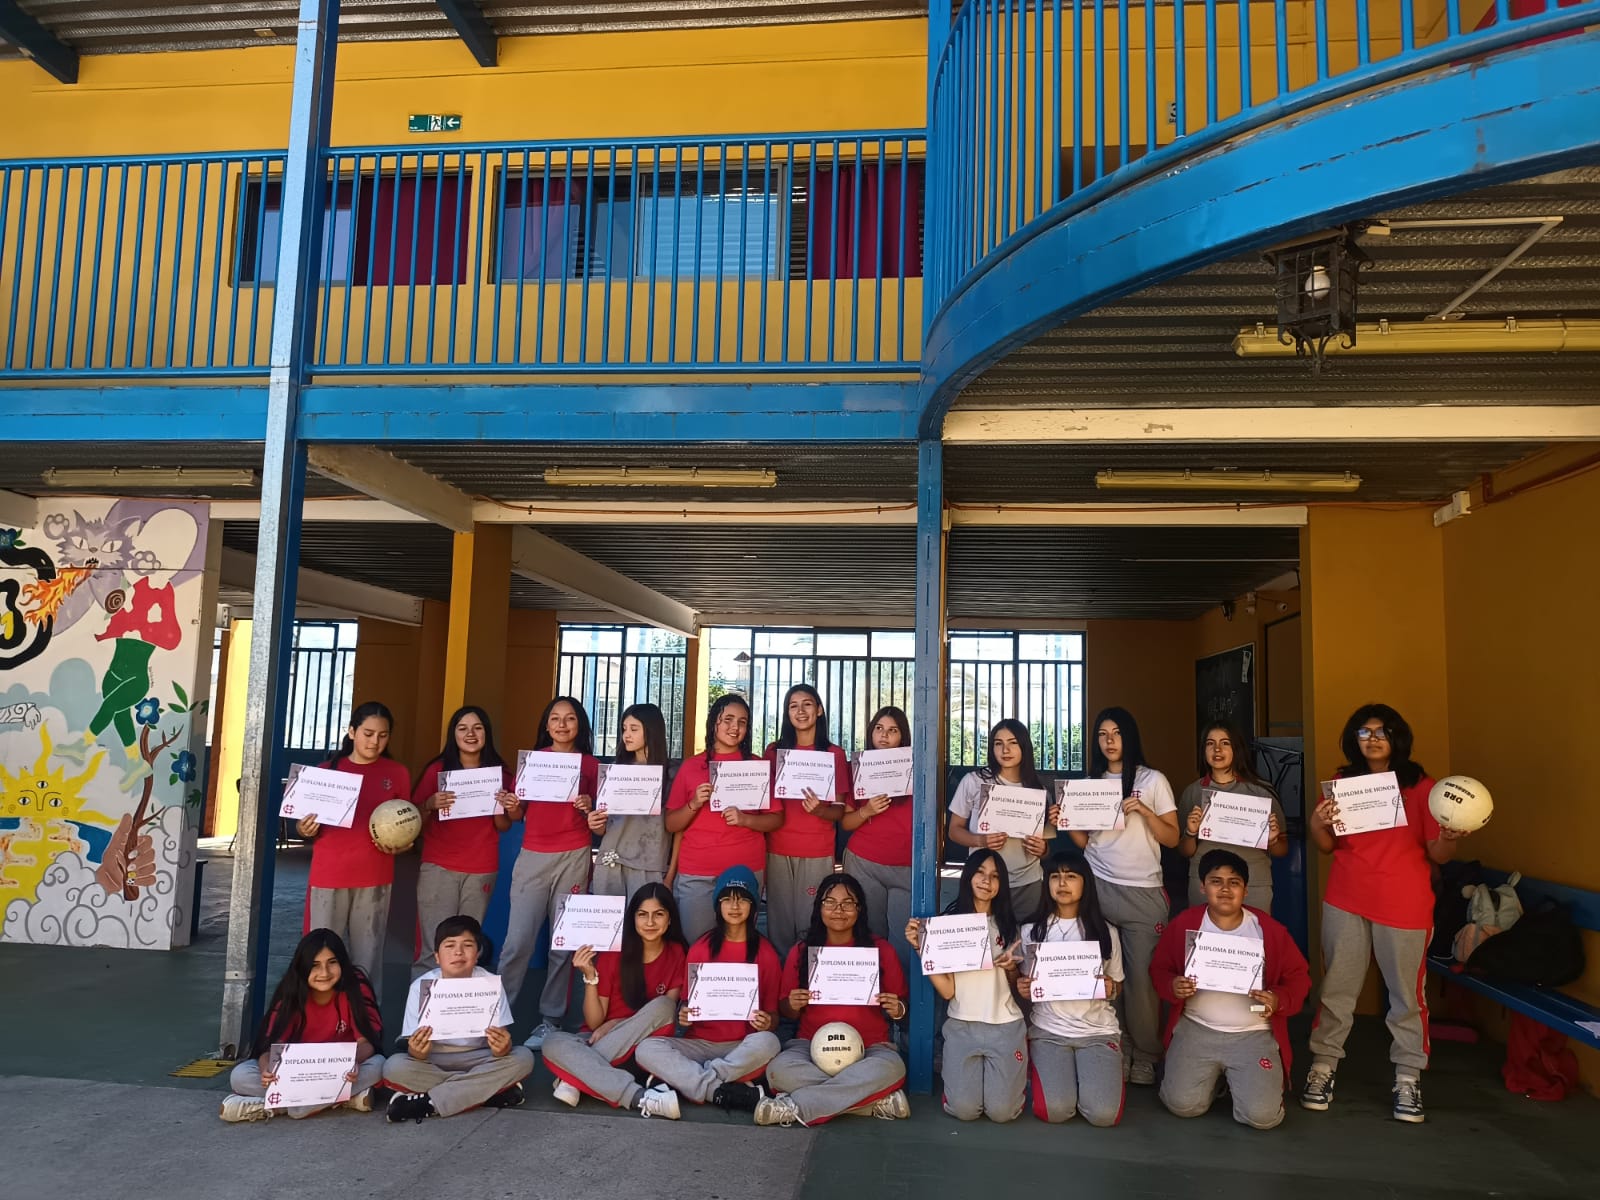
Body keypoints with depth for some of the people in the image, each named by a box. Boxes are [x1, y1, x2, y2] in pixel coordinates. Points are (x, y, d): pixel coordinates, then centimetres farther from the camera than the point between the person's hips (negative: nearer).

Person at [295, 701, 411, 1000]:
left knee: (368, 956, 2)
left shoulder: (397, 774, 6)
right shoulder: (328, 769, 7)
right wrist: (305, 830, -9)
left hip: (374, 877, -1)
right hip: (328, 874, 1)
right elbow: (310, 823, 13)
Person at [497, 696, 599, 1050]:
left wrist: (588, 808, -11)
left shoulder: (590, 765, 6)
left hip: (573, 857, 0)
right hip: (533, 856, 0)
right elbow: (517, 813, 9)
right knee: (518, 940, -5)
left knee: (564, 942, 2)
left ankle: (551, 1018, 11)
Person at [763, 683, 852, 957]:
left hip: (817, 853, -2)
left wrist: (819, 809, -20)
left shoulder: (834, 754, 0)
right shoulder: (775, 751, 6)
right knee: (780, 923, 3)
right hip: (778, 850, 2)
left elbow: (840, 810, 1)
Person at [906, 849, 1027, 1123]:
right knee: (964, 1110, -15)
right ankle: (970, 1073, 18)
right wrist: (921, 947, -15)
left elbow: (1018, 989, 12)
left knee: (1002, 1111, -13)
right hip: (961, 1026, -1)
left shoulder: (1008, 926, 8)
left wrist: (1011, 968, -10)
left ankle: (1011, 1076, 20)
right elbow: (946, 990, -6)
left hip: (1006, 1026, 1)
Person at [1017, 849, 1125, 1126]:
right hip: (1048, 1030, 0)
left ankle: (1102, 1074, 14)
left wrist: (1110, 989, -12)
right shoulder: (1031, 930, 3)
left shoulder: (1106, 931, 4)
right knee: (1054, 1111, -22)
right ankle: (1044, 1070, 12)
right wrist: (1021, 989, -14)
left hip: (1098, 1030, 0)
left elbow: (1116, 985, 12)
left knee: (1103, 1114, -19)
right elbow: (1023, 984, 10)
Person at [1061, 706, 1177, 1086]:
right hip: (1097, 889, 2)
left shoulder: (1153, 781, 3)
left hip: (1143, 893, -2)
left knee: (1142, 976, -4)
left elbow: (1172, 839, 0)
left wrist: (1144, 811, -14)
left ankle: (1145, 1058, 9)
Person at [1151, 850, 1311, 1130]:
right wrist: (1172, 986, -15)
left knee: (1261, 1115, -18)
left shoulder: (1269, 930, -3)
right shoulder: (1184, 924, -2)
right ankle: (1213, 1075, 19)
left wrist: (1280, 1001, -15)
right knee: (1183, 1104, -16)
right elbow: (1159, 968, 8)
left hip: (1253, 1034, 0)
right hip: (1196, 1029, 1)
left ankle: (1237, 1078, 18)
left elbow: (1298, 977, 5)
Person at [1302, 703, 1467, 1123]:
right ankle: (1323, 1065, 16)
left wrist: (1449, 839, -23)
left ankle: (1408, 1076, 18)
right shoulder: (1343, 783, 6)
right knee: (1336, 987, 7)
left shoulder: (1420, 786, -1)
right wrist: (1317, 826, -13)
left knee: (1407, 993, 5)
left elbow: (1437, 854, -1)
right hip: (1346, 903, 2)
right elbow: (1328, 846, 8)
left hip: (1405, 907, -2)